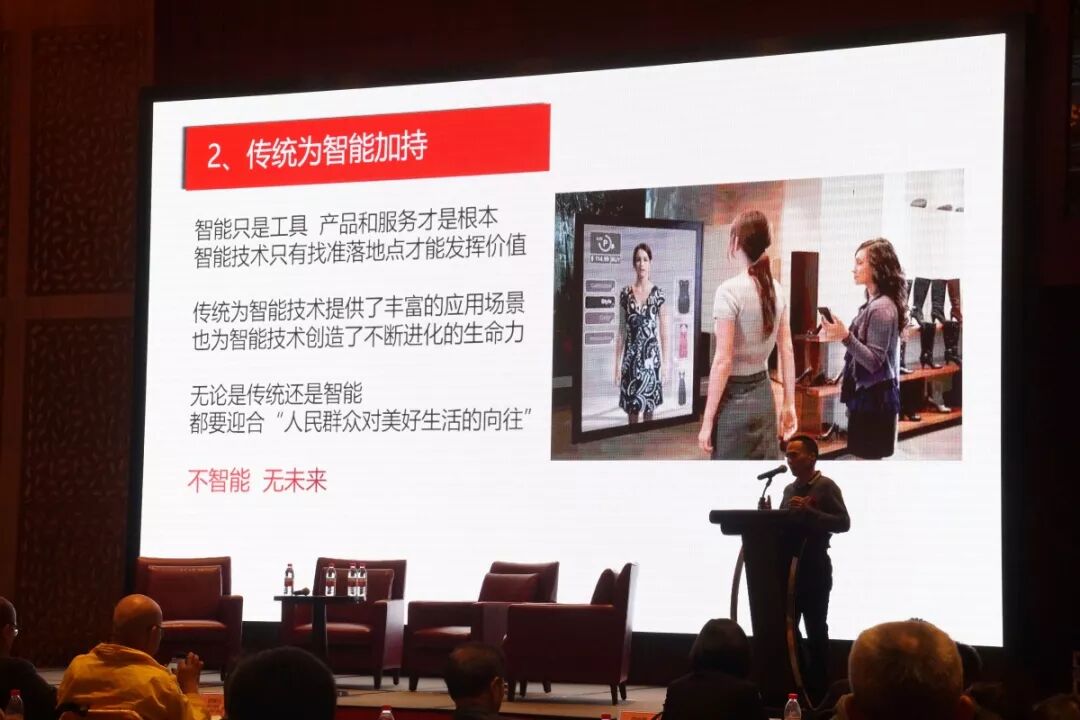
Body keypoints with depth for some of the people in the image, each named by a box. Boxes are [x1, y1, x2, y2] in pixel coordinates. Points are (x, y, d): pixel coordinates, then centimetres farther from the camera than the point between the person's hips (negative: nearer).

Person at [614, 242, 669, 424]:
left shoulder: (658, 294, 0)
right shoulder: (625, 293, 3)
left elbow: (664, 331, 2)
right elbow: (621, 330, 6)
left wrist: (665, 362, -2)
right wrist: (617, 363, 4)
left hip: (651, 355, -1)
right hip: (631, 356, 1)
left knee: (649, 407, 4)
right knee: (632, 408, 1)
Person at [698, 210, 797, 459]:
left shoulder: (730, 290, -15)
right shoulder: (777, 290, 5)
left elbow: (723, 360, -17)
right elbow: (787, 352, 8)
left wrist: (708, 420, -13)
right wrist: (789, 405, 15)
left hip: (735, 397, -7)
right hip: (763, 394, 7)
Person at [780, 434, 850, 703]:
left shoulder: (826, 486, -7)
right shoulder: (789, 489, 15)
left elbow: (843, 523, -15)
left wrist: (808, 511, -23)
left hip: (814, 568, -7)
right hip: (789, 567, 7)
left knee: (815, 631, -2)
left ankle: (818, 689, 4)